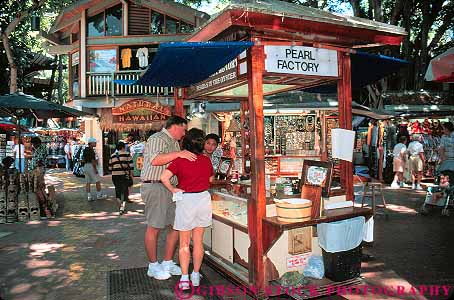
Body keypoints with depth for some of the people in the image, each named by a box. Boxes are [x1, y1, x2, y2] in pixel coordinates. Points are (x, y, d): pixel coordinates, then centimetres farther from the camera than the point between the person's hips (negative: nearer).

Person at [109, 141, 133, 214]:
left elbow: (110, 167, 12)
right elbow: (130, 165, -5)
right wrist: (131, 174, 3)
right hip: (124, 174, -3)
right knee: (125, 190, 2)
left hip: (115, 175, 3)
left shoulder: (112, 155, 11)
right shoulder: (127, 154, 0)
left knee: (118, 189, 15)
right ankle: (123, 206, -9)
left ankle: (121, 205, 19)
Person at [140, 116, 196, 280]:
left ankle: (167, 263, 21)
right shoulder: (157, 139, -9)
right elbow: (155, 160, -27)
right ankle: (153, 266, 13)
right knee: (154, 228, 0)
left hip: (170, 189, 9)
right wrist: (178, 154, -28)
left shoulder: (174, 142, 20)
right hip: (155, 187, -9)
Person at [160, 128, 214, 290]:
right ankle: (196, 276, 24)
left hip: (186, 200, -3)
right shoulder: (206, 160, -1)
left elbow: (164, 177, -24)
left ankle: (184, 278, 11)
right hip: (204, 199, 3)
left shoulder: (180, 160, -13)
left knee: (184, 242, 10)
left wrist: (173, 190, -8)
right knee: (198, 241, 14)